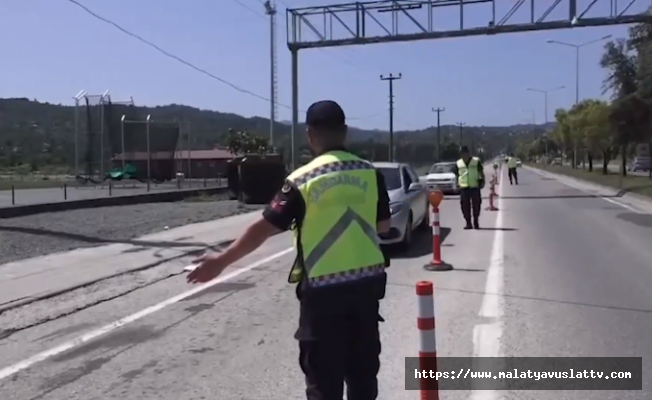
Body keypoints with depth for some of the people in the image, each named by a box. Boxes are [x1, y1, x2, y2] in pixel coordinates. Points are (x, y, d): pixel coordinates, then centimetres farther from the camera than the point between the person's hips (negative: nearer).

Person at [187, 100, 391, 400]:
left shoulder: (302, 180, -10)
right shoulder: (370, 173, 1)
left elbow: (265, 227, -10)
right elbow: (384, 225, 10)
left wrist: (221, 261, -2)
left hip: (323, 288, -4)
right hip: (367, 281, 4)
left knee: (323, 374, 8)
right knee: (363, 367, 19)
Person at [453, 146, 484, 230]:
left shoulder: (476, 161, 2)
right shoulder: (458, 163, 8)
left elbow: (481, 173, 6)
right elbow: (457, 175, 15)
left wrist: (482, 181, -6)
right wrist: (457, 184, 5)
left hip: (475, 187, -2)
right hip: (464, 188, 2)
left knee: (476, 205, 4)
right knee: (465, 206, 1)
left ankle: (476, 222, 19)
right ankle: (468, 223, 10)